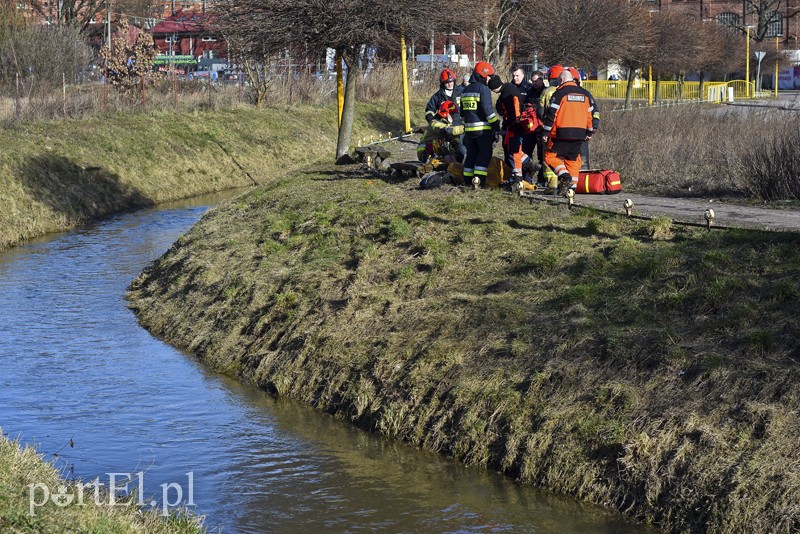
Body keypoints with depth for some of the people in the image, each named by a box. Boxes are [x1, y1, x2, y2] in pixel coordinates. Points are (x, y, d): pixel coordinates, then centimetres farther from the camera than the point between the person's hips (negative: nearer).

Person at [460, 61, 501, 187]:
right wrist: (496, 126, -11)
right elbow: (488, 110, -16)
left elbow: (462, 112, 20)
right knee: (485, 154, -2)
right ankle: (479, 180, -9)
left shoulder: (466, 90, 16)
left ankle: (468, 180, 13)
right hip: (483, 129, -7)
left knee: (471, 154, 13)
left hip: (469, 129, 7)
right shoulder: (484, 89, -10)